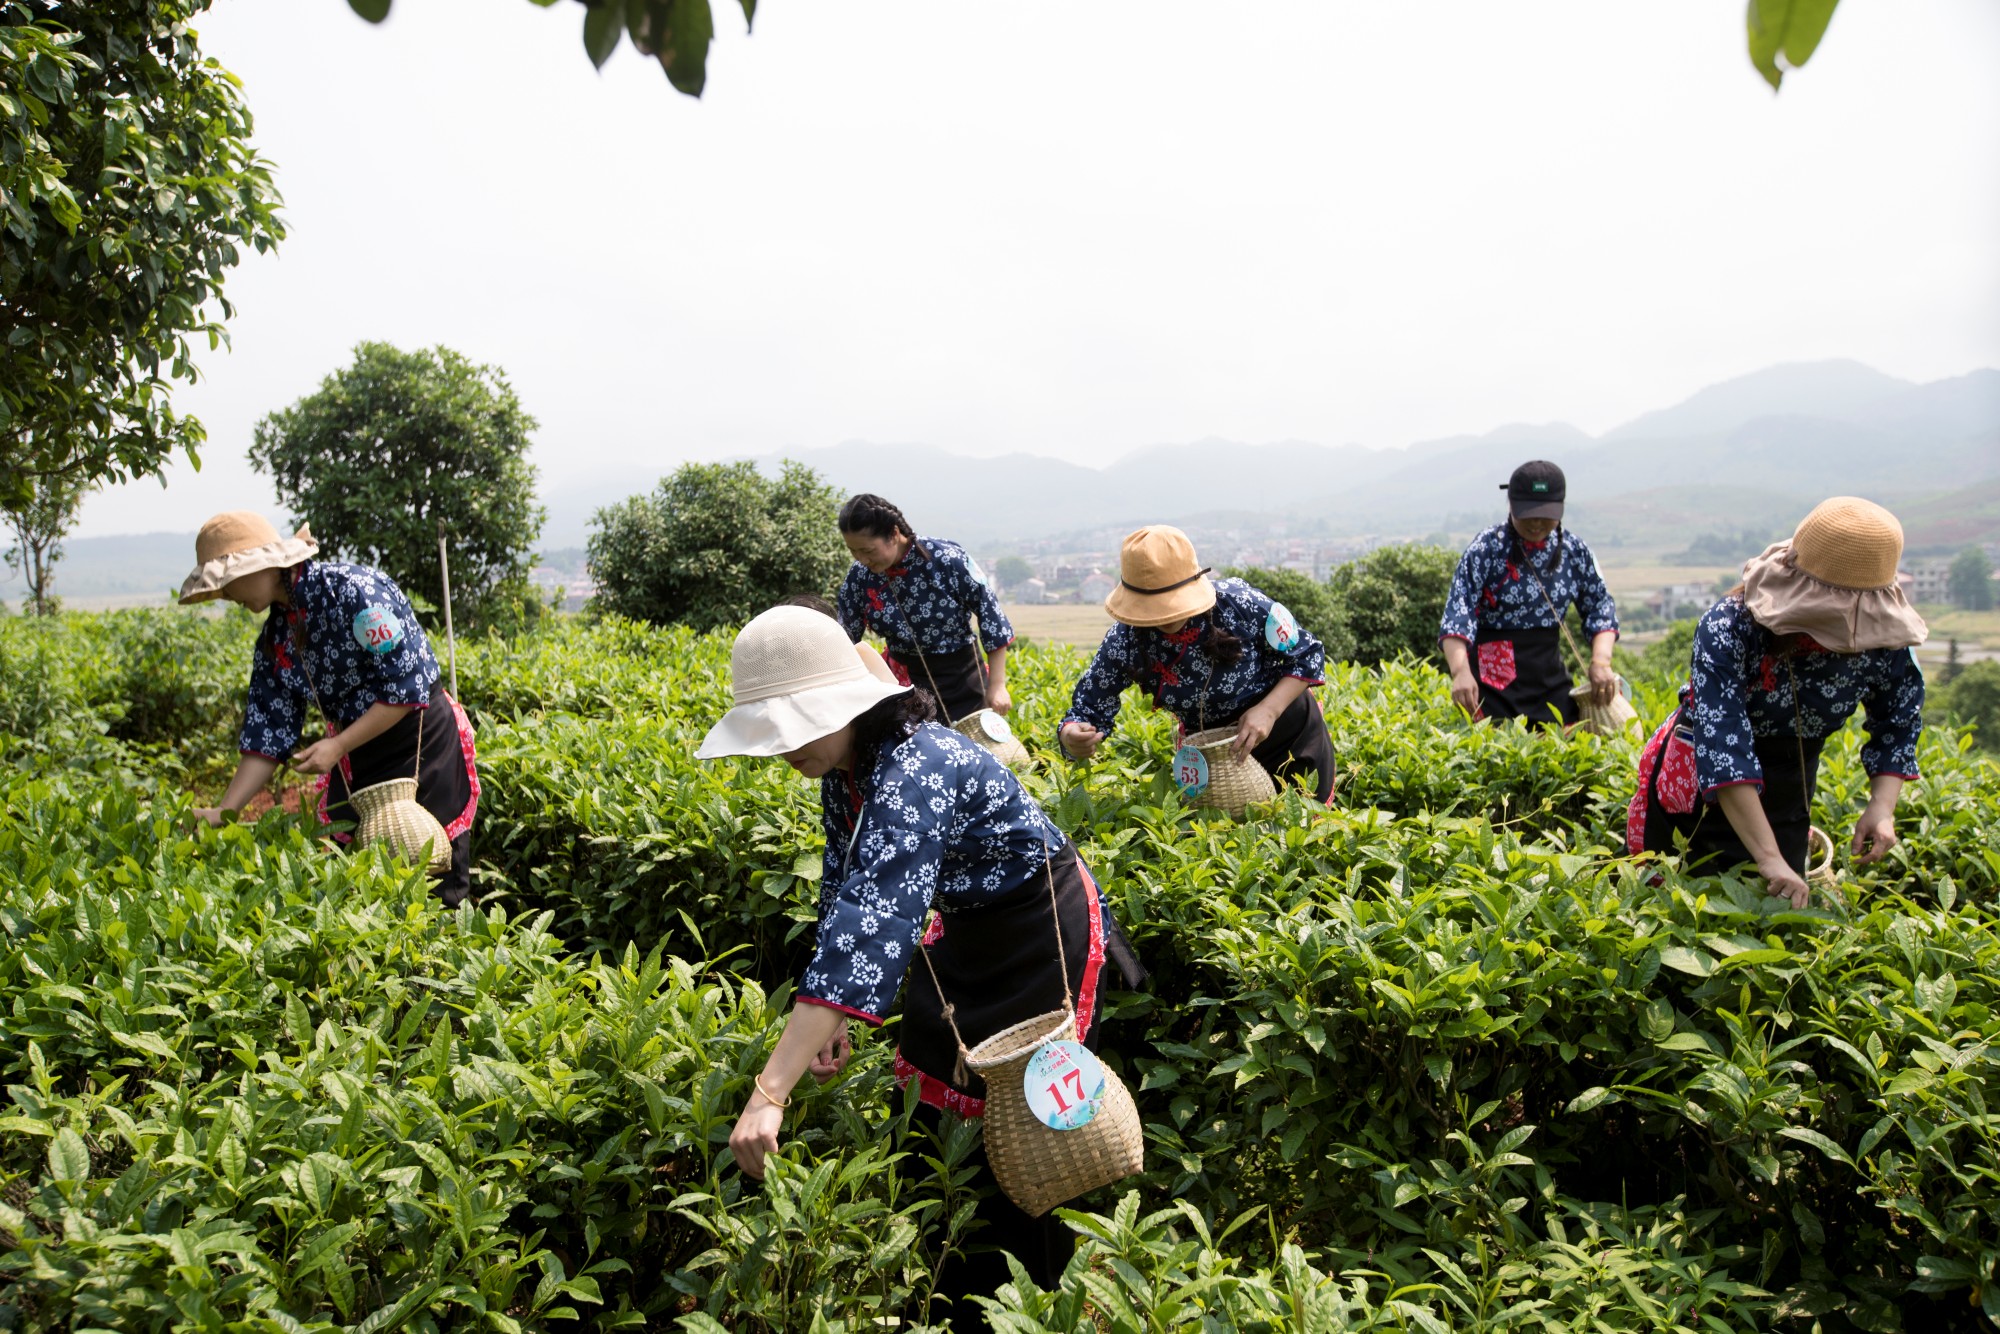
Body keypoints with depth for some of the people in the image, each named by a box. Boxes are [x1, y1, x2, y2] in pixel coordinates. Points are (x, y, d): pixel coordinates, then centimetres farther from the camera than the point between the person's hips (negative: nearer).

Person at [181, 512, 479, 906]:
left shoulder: (351, 590, -18)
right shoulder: (275, 639, 4)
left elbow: (409, 685, -20)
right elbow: (268, 735, 3)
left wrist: (338, 746, -21)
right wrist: (224, 811, -6)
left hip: (423, 742, -7)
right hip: (355, 757, 7)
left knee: (432, 882, -5)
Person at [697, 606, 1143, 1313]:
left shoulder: (915, 767, -38)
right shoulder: (844, 764, -9)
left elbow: (872, 923, -48)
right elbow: (845, 888, 0)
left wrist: (770, 1091, -52)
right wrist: (827, 1017, -10)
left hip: (1044, 930, -8)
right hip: (970, 926, 8)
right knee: (943, 1084, 15)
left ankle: (1043, 1289, 24)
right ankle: (989, 1250, 36)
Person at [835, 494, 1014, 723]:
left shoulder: (947, 559, -20)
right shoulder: (858, 577, -9)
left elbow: (990, 613, -10)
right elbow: (844, 641, 2)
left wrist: (997, 684, -10)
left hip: (962, 678, -2)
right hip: (903, 682, 3)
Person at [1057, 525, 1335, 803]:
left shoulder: (1239, 603, -29)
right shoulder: (1124, 644, -24)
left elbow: (1308, 655, -14)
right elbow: (1088, 710, -19)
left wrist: (1268, 710, -30)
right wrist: (1073, 738, -44)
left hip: (1290, 733, -1)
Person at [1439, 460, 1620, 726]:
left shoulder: (1573, 548, 3)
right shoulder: (1487, 548, -10)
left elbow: (1600, 606, 10)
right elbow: (1458, 614, -20)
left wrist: (1601, 660, -8)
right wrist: (1460, 671, -36)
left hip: (1550, 678, 4)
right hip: (1494, 683, -4)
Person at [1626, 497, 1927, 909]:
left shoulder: (1885, 642, -17)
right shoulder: (1729, 628, -31)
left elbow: (1898, 725, 2)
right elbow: (1722, 751, -38)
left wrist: (1883, 805, -15)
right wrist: (1768, 858, -43)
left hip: (1787, 793, 4)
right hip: (1700, 793, -3)